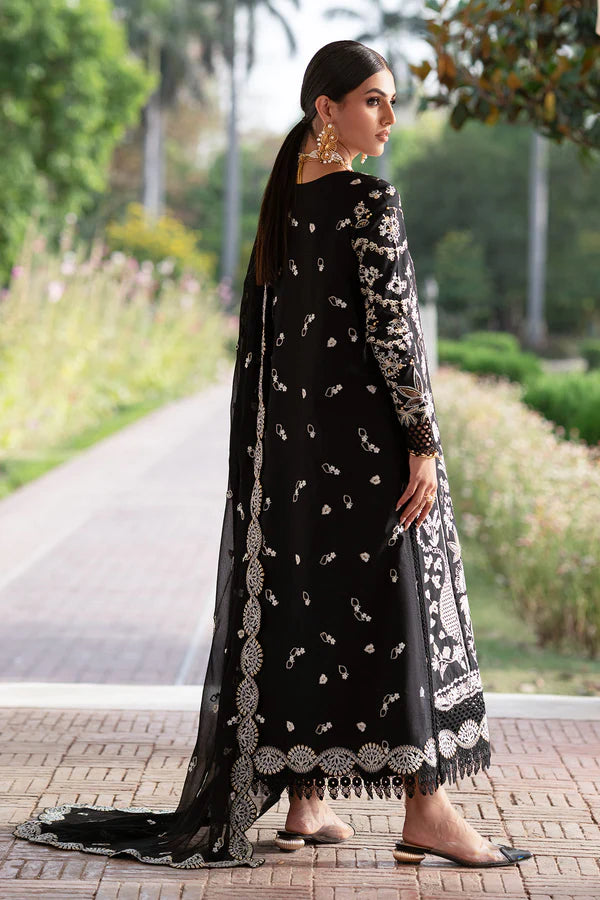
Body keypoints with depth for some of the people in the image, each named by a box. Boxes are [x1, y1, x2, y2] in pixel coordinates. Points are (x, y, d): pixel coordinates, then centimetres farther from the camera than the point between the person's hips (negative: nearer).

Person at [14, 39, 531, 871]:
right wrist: (424, 443, -16)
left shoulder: (284, 199, 10)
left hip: (294, 430, 8)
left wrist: (279, 440, 18)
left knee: (302, 604, 10)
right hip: (366, 429, -8)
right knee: (396, 607, -3)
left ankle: (306, 803, 13)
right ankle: (426, 812, 0)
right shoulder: (370, 200, -14)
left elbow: (261, 328, 13)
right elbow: (392, 329, -18)